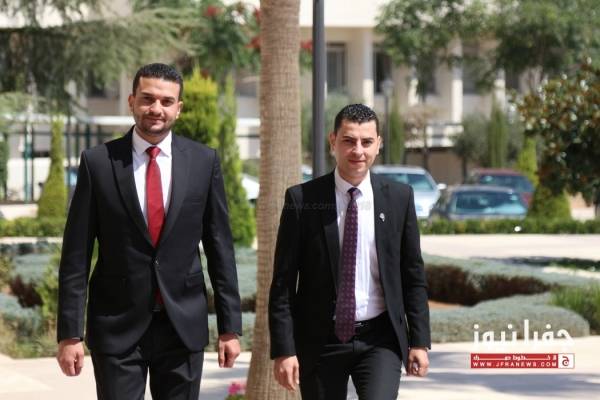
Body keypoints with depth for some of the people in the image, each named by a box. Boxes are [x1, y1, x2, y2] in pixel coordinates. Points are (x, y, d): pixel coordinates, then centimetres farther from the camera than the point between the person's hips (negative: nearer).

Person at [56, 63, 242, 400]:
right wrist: (70, 334, -6)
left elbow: (220, 247, 6)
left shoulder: (204, 161, 3)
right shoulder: (98, 163, -2)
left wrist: (230, 326, 3)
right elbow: (76, 255, -2)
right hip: (118, 327, -2)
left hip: (184, 326, 2)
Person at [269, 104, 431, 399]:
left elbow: (413, 275, 8)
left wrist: (419, 341, 4)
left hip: (379, 339, 0)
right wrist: (284, 350, -9)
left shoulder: (399, 197, 2)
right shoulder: (302, 200, -4)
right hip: (321, 341, 0)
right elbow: (283, 282, -3)